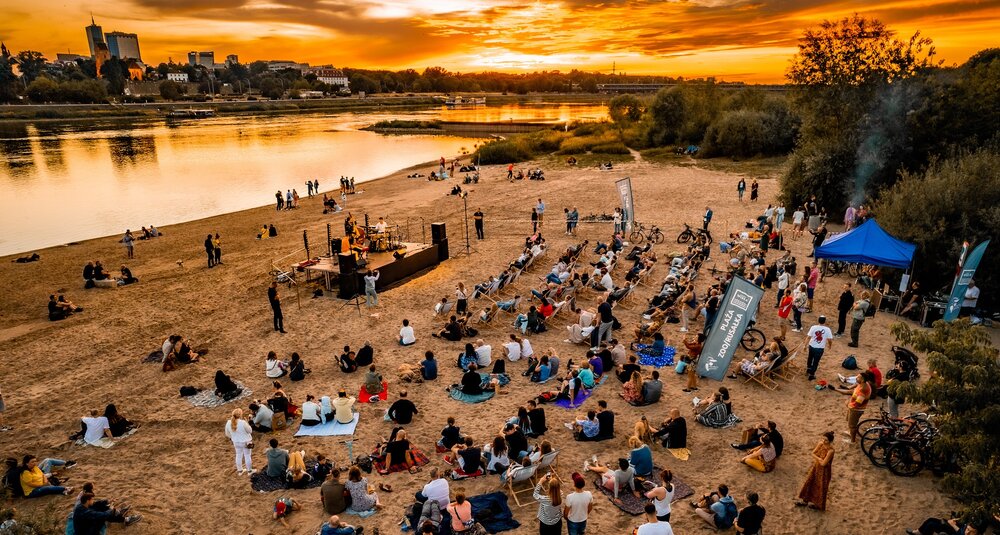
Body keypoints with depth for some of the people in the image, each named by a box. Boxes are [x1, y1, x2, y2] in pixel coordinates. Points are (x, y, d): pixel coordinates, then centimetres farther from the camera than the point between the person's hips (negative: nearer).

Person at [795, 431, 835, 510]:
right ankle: (805, 500, 40)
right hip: (816, 467, 7)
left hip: (823, 471, -7)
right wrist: (819, 459, -19)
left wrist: (816, 458, -11)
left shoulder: (830, 450, -31)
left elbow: (823, 463, -26)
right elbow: (813, 453, -2)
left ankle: (818, 504, 39)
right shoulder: (821, 444, -12)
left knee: (820, 487, 15)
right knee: (809, 482, 20)